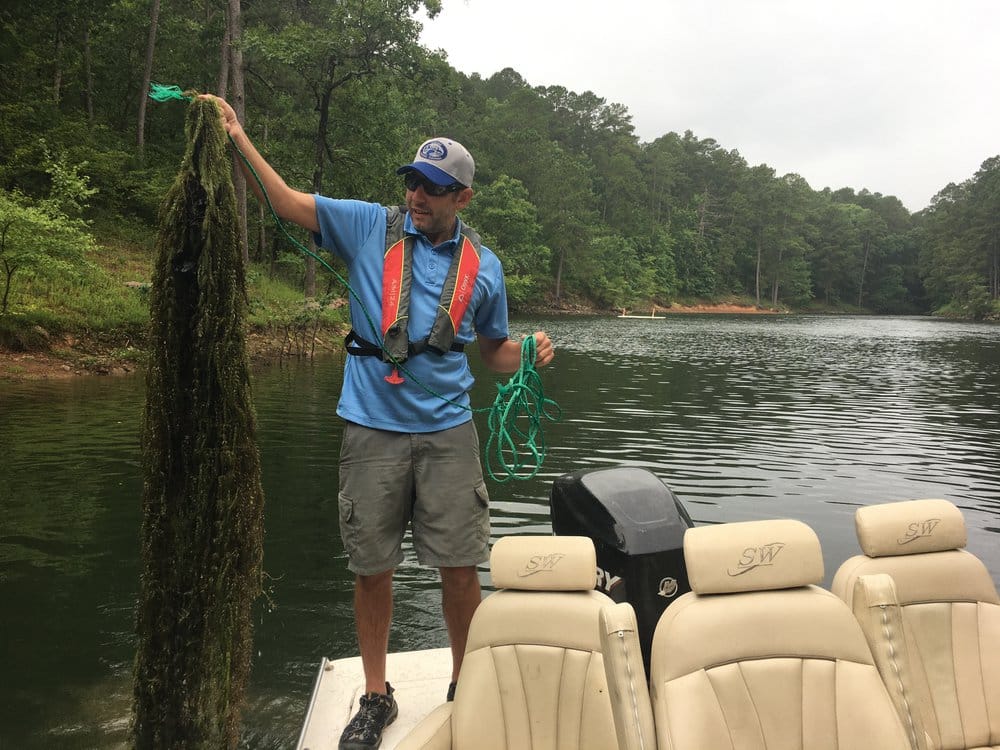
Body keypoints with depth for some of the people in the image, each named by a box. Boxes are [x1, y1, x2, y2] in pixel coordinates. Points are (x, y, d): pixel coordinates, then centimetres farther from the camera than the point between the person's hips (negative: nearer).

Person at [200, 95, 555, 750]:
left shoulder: (483, 266, 7)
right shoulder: (370, 227, 2)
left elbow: (495, 351, 15)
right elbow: (287, 202, 1)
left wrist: (530, 352, -5)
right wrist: (237, 136, -6)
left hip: (448, 432, 1)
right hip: (373, 431, 0)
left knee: (461, 571, 3)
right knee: (372, 570, 8)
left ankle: (466, 689, 26)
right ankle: (376, 697, 27)